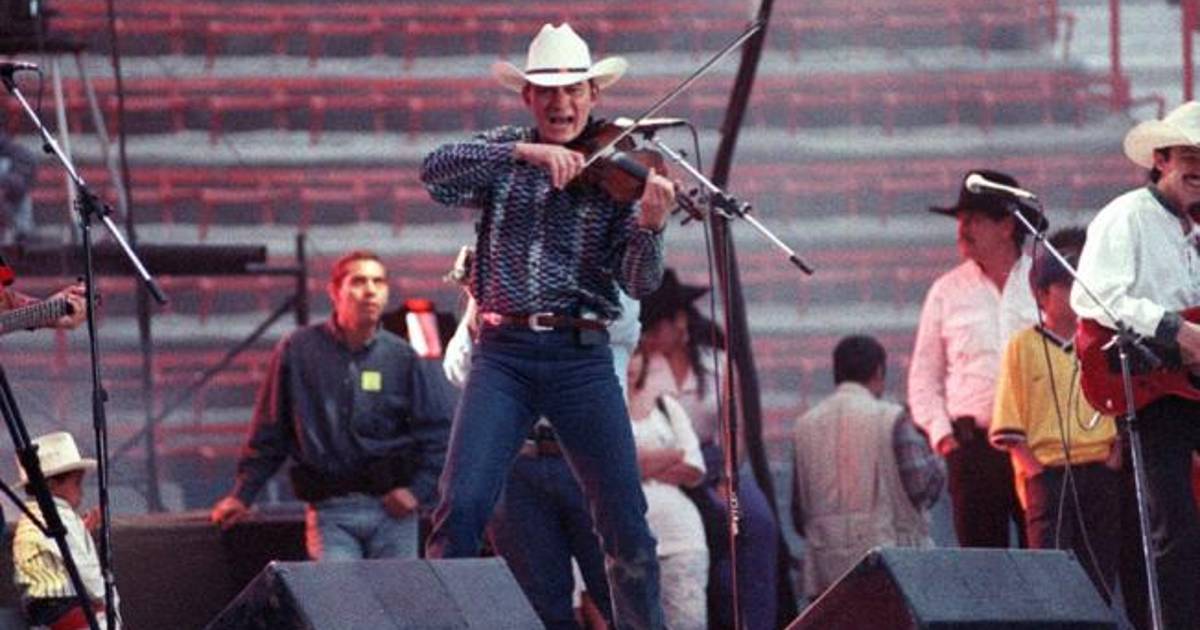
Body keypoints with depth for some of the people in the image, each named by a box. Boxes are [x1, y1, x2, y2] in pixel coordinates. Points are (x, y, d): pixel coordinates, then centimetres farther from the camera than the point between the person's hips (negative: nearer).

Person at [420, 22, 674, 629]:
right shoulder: (502, 155, 8)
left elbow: (639, 283, -3)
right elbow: (436, 171, -11)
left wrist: (649, 226, -25)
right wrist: (524, 151, -22)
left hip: (581, 354, 0)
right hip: (503, 351, 0)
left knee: (625, 521, -1)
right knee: (462, 505, -13)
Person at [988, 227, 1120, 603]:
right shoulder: (1024, 346, 4)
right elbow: (1009, 423, 0)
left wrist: (1115, 455, -2)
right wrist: (1031, 468, -9)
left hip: (1100, 470, 4)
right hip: (1047, 470, -4)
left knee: (1101, 566, 2)